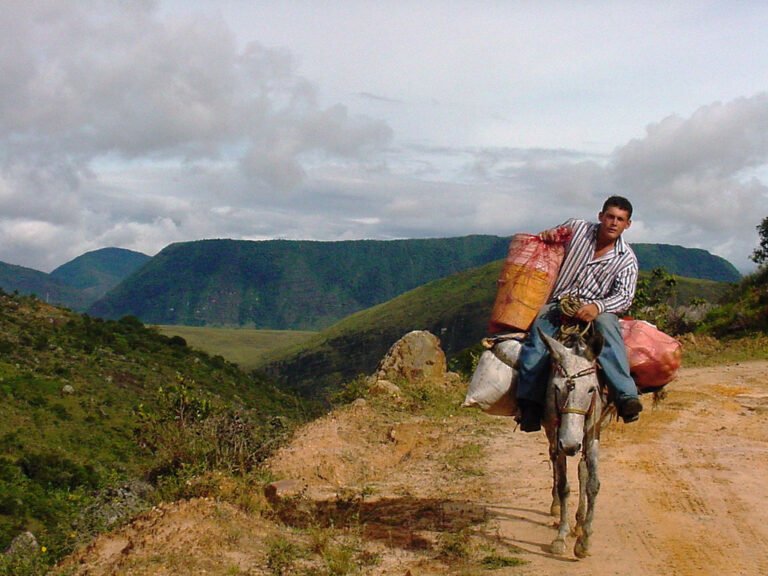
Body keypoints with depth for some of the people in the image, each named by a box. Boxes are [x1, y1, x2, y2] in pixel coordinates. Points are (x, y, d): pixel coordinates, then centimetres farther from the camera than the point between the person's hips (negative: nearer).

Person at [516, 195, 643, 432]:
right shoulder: (577, 228, 6)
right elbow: (550, 239, 23)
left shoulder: (627, 259, 3)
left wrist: (597, 306, -28)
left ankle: (627, 397, -45)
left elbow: (625, 296, -8)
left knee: (606, 324, -36)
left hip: (596, 310, 0)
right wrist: (547, 235, -5)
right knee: (540, 327, -32)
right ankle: (530, 404, -38)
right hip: (559, 303, 1)